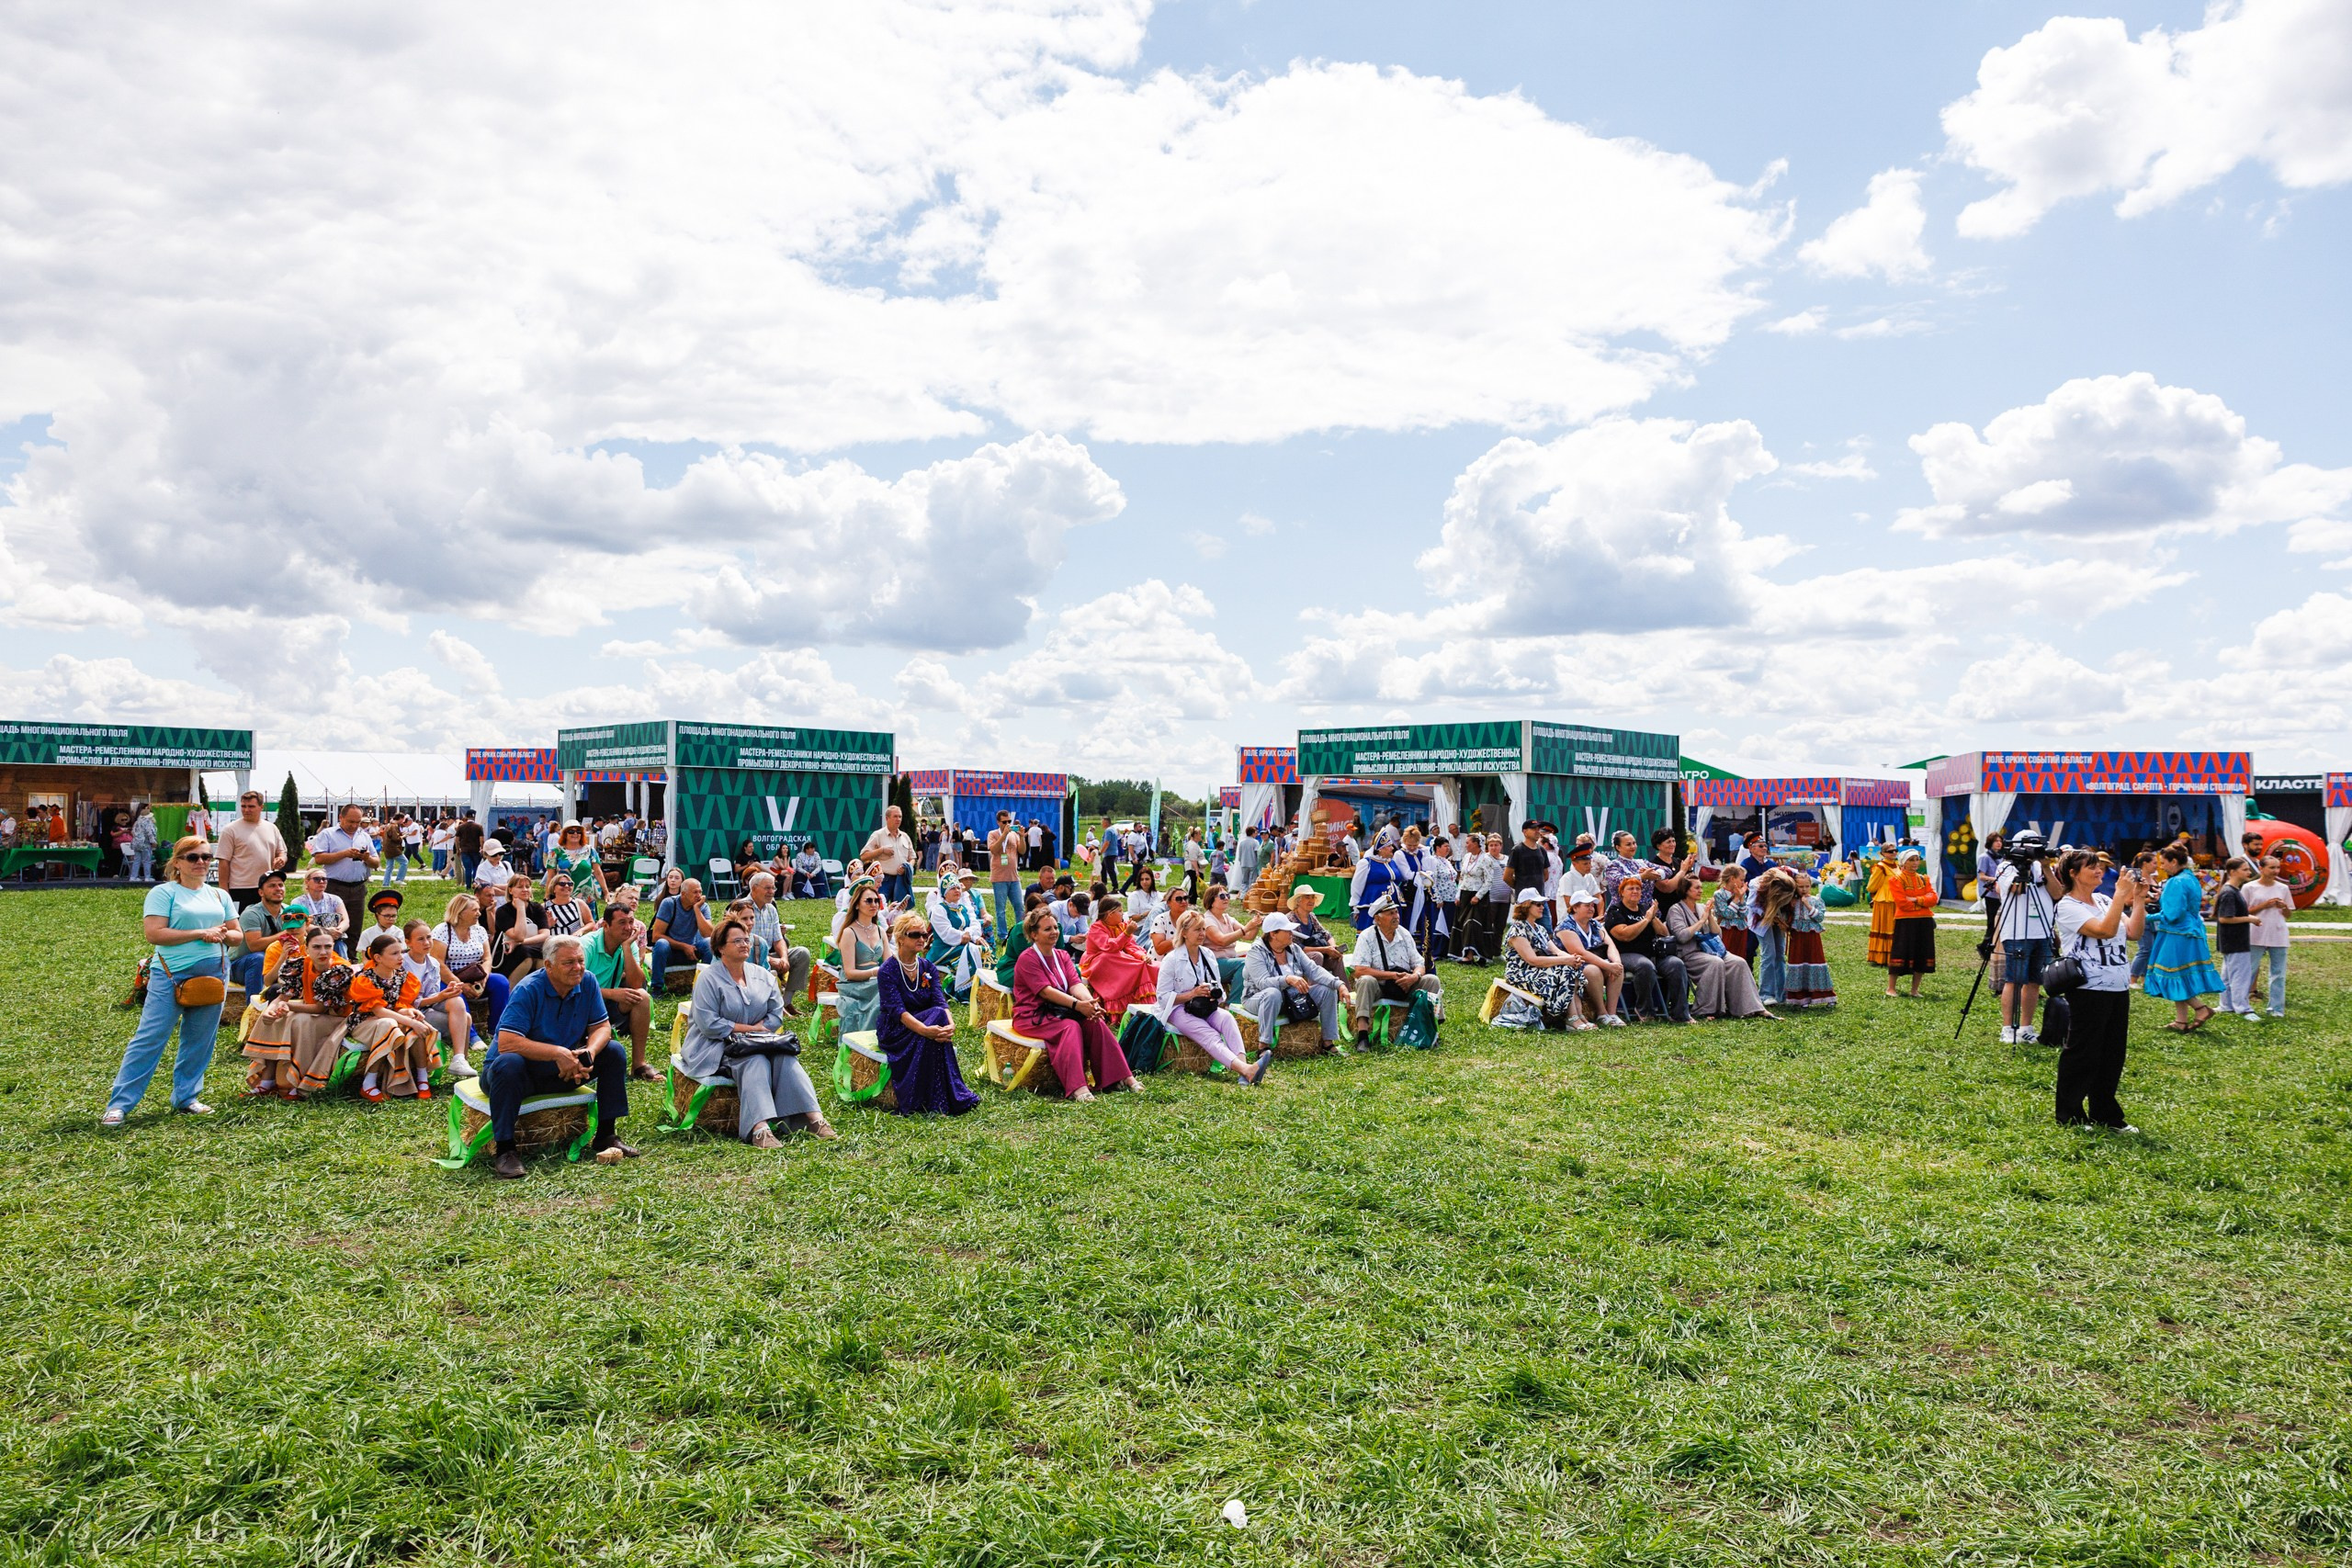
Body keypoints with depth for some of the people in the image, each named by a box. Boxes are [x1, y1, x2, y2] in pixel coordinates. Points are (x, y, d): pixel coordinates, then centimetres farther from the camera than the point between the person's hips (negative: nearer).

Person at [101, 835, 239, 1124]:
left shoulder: (220, 896, 14)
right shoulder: (163, 893, -3)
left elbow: (236, 934, 18)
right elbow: (154, 934, -13)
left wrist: (223, 934, -5)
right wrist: (200, 933, -16)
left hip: (213, 973, 5)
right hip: (171, 974, -5)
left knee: (200, 1040, 9)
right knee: (149, 1038, -7)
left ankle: (186, 1097, 21)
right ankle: (119, 1104, -2)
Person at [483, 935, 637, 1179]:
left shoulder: (587, 982, -6)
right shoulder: (528, 990, -23)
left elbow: (602, 1027, -3)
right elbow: (506, 1043, -32)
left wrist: (589, 1053, -25)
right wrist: (558, 1052, -35)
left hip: (564, 1072, 6)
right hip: (524, 1075, -5)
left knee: (613, 1052, -9)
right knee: (508, 1064, -38)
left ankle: (606, 1135, -4)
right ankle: (504, 1149, -26)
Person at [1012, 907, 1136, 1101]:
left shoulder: (1062, 956, 12)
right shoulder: (1027, 959, -10)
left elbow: (1075, 984, -3)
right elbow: (1045, 991, -22)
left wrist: (1090, 1002, -25)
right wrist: (1077, 1005, -33)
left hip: (1057, 1012, 6)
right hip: (1032, 1017, -6)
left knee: (1095, 1023, -18)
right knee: (1070, 1027, -32)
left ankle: (1121, 1078, -19)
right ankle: (1076, 1088, -44)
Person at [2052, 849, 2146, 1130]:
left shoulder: (2104, 901, 13)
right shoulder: (2068, 906, -10)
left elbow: (2133, 931, 6)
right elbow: (2105, 930, -22)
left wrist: (2138, 899, -2)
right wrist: (2121, 895, -19)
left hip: (2118, 989, 8)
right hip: (2088, 990, -8)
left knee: (2112, 1055, 12)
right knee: (2082, 1055, -1)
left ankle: (2104, 1113, 22)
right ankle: (2069, 1116, 10)